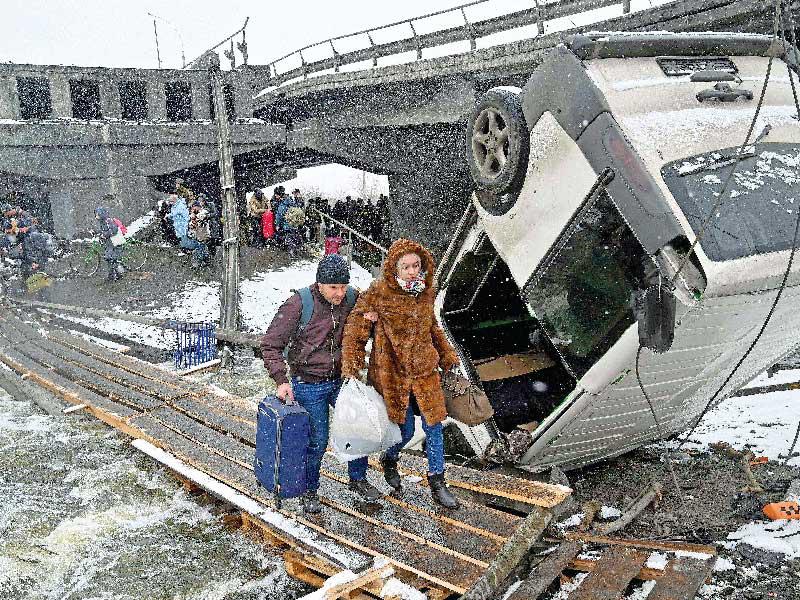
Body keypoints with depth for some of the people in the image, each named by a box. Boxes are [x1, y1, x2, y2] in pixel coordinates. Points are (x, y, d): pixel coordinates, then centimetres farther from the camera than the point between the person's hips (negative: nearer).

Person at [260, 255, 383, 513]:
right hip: (309, 385, -4)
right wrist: (281, 380, -22)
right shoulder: (299, 304, -19)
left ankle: (358, 479, 34)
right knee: (316, 441, 3)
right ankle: (309, 491, 27)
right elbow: (270, 345, -13)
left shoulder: (353, 299, -6)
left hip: (342, 380, 4)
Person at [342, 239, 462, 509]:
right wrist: (351, 364, -17)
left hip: (425, 372, 5)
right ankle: (389, 460, 40)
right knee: (405, 430, 6)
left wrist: (447, 355, 21)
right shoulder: (378, 293, -14)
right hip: (392, 373, -4)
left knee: (433, 426, 8)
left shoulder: (425, 292, 3)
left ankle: (437, 483, 24)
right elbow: (356, 325, -12)